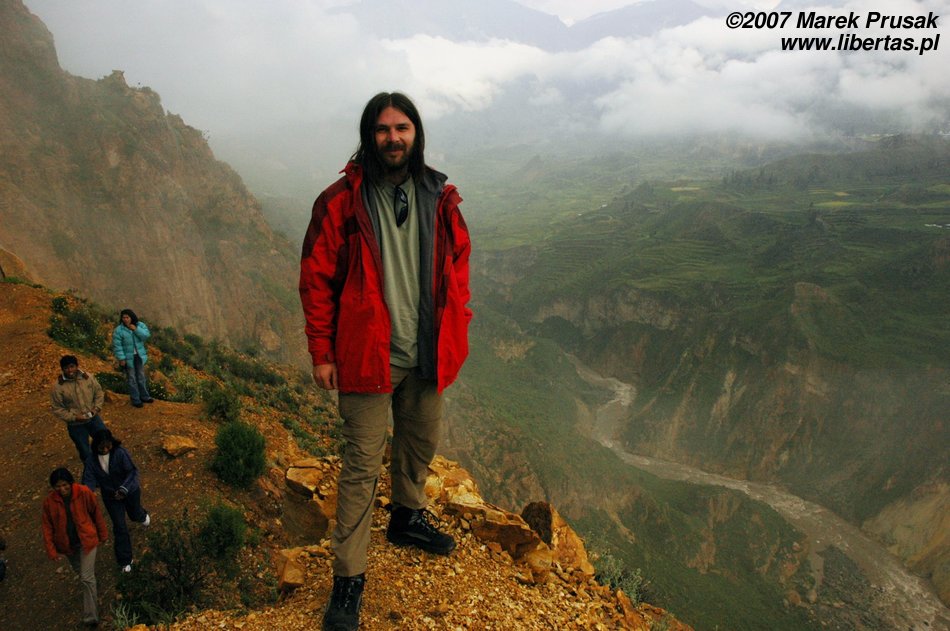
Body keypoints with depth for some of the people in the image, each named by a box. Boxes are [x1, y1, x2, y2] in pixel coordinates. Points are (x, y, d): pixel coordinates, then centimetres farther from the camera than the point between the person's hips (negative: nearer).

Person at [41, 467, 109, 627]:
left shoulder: (84, 493, -21)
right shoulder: (49, 501, -16)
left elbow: (96, 513, -6)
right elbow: (47, 526, -5)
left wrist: (102, 534, 3)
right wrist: (51, 550, -6)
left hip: (86, 540, -3)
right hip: (67, 544, 3)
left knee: (87, 578, -7)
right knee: (81, 572, 24)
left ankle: (91, 616, 3)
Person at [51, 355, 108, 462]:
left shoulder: (88, 377, -8)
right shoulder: (58, 387, -15)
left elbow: (99, 393, 5)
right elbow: (57, 409, -9)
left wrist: (96, 408, -10)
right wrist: (74, 417, -18)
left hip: (93, 418, 2)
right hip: (76, 425, -2)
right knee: (85, 452, 11)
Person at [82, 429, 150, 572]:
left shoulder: (120, 452, -27)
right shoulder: (91, 460, -17)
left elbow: (133, 471, -26)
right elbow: (89, 480, -16)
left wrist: (124, 489, -38)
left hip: (130, 491, -1)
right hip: (110, 496, 1)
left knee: (134, 515, 24)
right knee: (119, 527, 3)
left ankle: (142, 515, 64)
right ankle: (125, 560, 18)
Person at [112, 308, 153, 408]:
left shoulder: (140, 325, -4)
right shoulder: (118, 330, -16)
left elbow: (146, 335, -15)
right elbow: (117, 346, -15)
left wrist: (136, 329, -24)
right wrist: (121, 359, -18)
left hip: (139, 356, 4)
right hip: (128, 358, -4)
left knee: (141, 377, 16)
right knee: (132, 378, 4)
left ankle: (144, 396, 30)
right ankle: (135, 399, 15)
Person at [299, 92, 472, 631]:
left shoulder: (440, 198, 3)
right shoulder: (341, 201, -9)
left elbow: (458, 265, 12)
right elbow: (317, 279, -6)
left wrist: (458, 329, 8)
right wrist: (322, 352, -7)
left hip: (428, 353, 5)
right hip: (369, 355, -4)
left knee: (422, 443, 22)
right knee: (363, 465, 2)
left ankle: (408, 518, 48)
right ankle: (349, 577, 16)